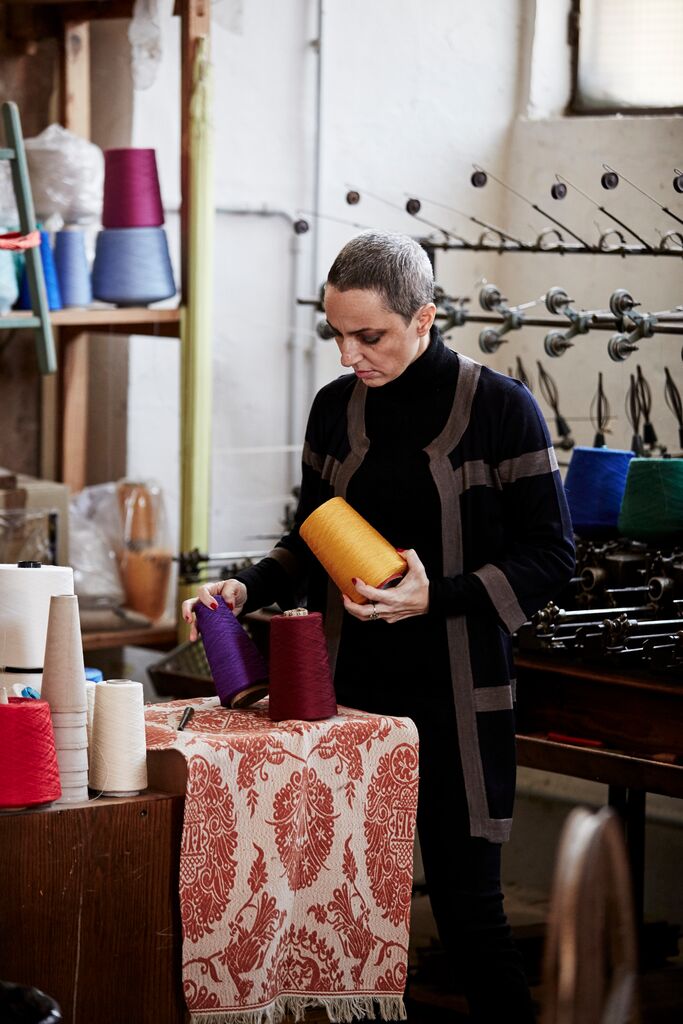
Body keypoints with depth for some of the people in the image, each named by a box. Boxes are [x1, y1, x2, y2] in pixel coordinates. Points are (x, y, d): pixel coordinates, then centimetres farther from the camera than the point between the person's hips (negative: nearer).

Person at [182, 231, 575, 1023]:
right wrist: (249, 590, -1)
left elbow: (550, 556, -6)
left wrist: (437, 599, -18)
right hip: (351, 684, 4)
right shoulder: (336, 408, 8)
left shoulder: (499, 408, -6)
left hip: (456, 696, -4)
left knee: (467, 904, -3)